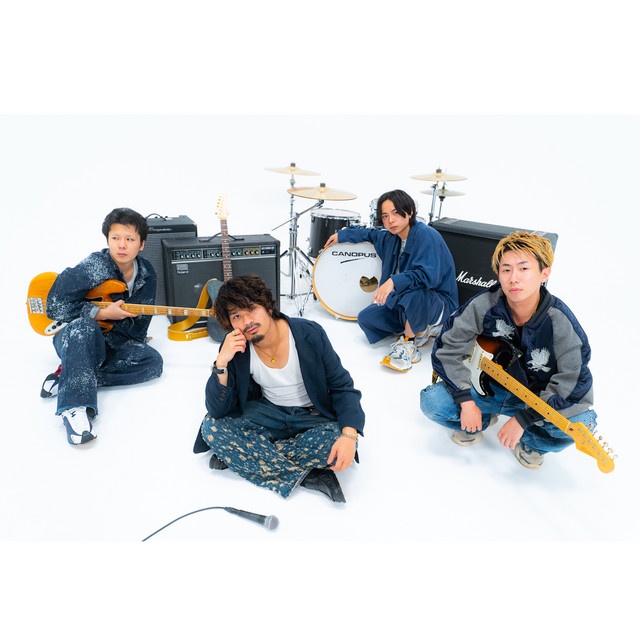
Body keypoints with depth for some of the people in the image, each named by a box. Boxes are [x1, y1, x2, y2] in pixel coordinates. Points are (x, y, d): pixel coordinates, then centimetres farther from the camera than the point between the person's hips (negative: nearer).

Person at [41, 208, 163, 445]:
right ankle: (75, 405, -41)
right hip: (73, 339, -4)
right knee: (83, 326, -39)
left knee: (152, 361, -20)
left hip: (114, 343, 5)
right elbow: (55, 307, -19)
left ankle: (69, 376, -20)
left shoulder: (147, 274, -2)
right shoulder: (94, 267, -18)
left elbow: (137, 322, 5)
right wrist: (102, 314, -21)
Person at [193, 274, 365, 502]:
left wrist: (349, 434, -31)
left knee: (338, 442, -33)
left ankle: (244, 457, -16)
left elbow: (342, 387, -14)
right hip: (268, 411, 2)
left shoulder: (310, 334, -19)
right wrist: (221, 363, -31)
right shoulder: (234, 347, -13)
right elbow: (218, 411, -15)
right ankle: (308, 475, -23)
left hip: (313, 416, -2)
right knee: (211, 426, -22)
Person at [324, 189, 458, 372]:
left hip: (439, 304, -8)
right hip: (404, 300, 8)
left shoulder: (425, 235, -22)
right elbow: (372, 235, 27)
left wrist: (394, 281, -41)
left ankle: (408, 345, -16)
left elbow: (428, 276, -33)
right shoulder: (392, 237, 3)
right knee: (365, 318, -2)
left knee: (414, 293, -41)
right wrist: (342, 235, 27)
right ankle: (420, 328, 8)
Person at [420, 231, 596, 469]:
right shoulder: (482, 306, -20)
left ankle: (531, 441, 6)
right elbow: (446, 350, -13)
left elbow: (573, 385, -19)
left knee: (580, 421, -31)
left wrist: (522, 419, -22)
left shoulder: (560, 322, -24)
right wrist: (466, 402, -19)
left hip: (540, 397, -1)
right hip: (492, 388, 1)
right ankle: (482, 419, 14)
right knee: (431, 402, -20)